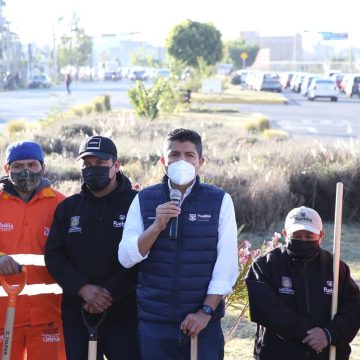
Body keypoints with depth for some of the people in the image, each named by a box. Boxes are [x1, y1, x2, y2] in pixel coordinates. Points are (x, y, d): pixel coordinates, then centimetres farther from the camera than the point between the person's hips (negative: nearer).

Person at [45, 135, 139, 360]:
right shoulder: (67, 208, 13)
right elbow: (53, 256, 5)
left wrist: (110, 292, -16)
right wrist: (82, 288, -10)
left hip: (124, 315, -4)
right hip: (76, 316, 4)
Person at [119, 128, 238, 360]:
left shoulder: (220, 201, 1)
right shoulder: (144, 200, 5)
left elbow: (227, 263, -3)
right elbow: (126, 257, -1)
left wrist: (206, 311, -10)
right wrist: (157, 226, -15)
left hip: (203, 322, -1)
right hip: (154, 321, 1)